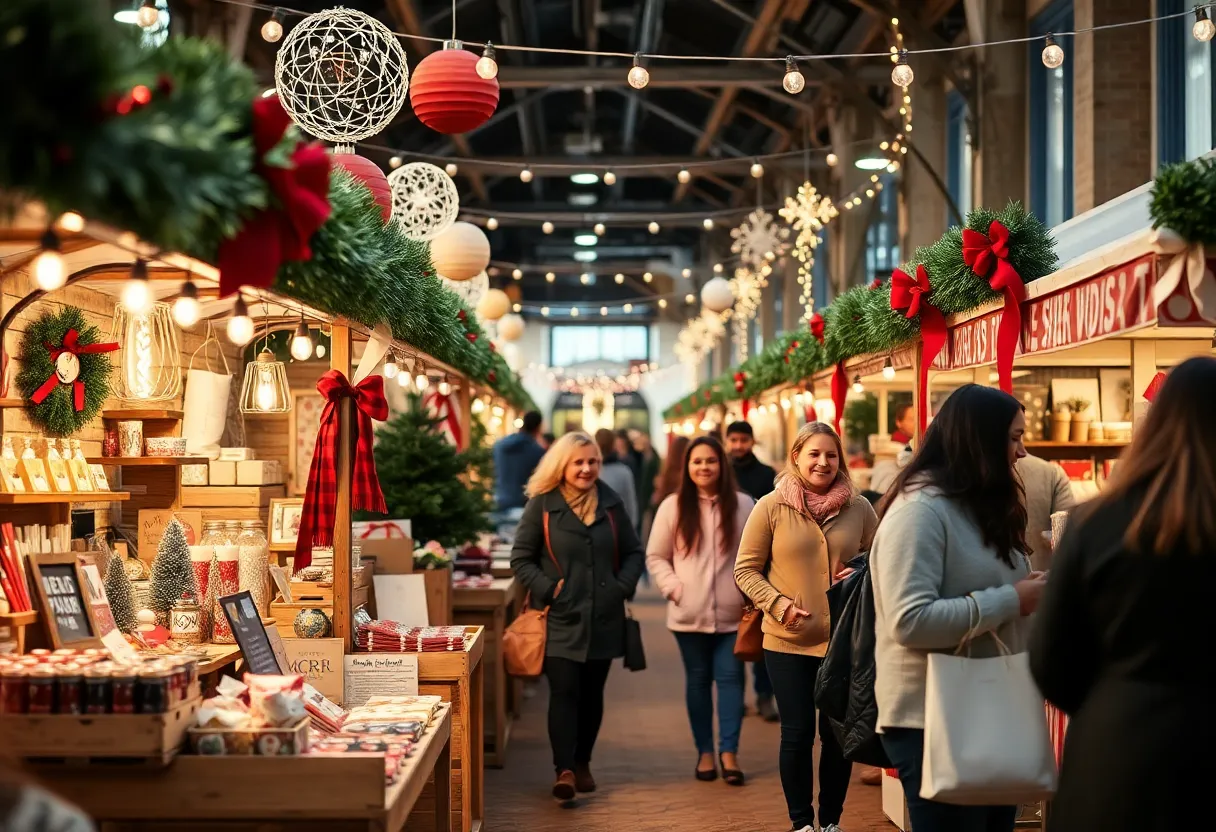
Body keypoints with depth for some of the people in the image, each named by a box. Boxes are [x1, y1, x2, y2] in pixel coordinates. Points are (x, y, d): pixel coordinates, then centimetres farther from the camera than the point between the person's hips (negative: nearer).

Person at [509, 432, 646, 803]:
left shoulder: (610, 503, 7)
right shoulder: (541, 505, -3)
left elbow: (634, 552, 14)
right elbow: (520, 558, -1)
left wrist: (623, 586, -2)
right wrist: (546, 589, -13)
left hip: (603, 618, 4)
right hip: (561, 619, -3)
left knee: (592, 693, 10)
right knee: (564, 691, -11)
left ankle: (582, 762, 24)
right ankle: (564, 770, -14)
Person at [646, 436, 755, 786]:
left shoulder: (743, 505, 1)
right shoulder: (673, 506, 0)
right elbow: (656, 557, 4)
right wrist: (674, 588, -7)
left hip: (732, 612, 0)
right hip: (689, 614, 0)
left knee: (730, 677, -2)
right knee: (698, 680, 9)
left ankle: (729, 752, 4)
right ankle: (705, 752, 19)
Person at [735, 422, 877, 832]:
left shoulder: (858, 508, 1)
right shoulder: (771, 507, -4)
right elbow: (745, 569, -1)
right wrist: (777, 604, -15)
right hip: (787, 641, -1)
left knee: (838, 734, 9)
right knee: (797, 734, 5)